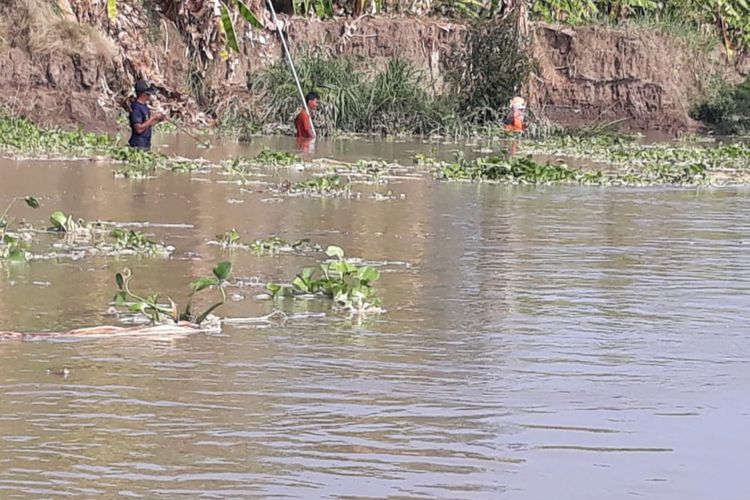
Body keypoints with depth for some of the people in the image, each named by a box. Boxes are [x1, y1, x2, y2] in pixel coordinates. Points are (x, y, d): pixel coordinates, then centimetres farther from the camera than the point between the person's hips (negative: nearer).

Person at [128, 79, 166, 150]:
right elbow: (139, 129, -24)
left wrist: (159, 120, 4)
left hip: (146, 145, 9)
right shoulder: (136, 108, -18)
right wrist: (153, 118, -19)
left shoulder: (144, 105, 10)